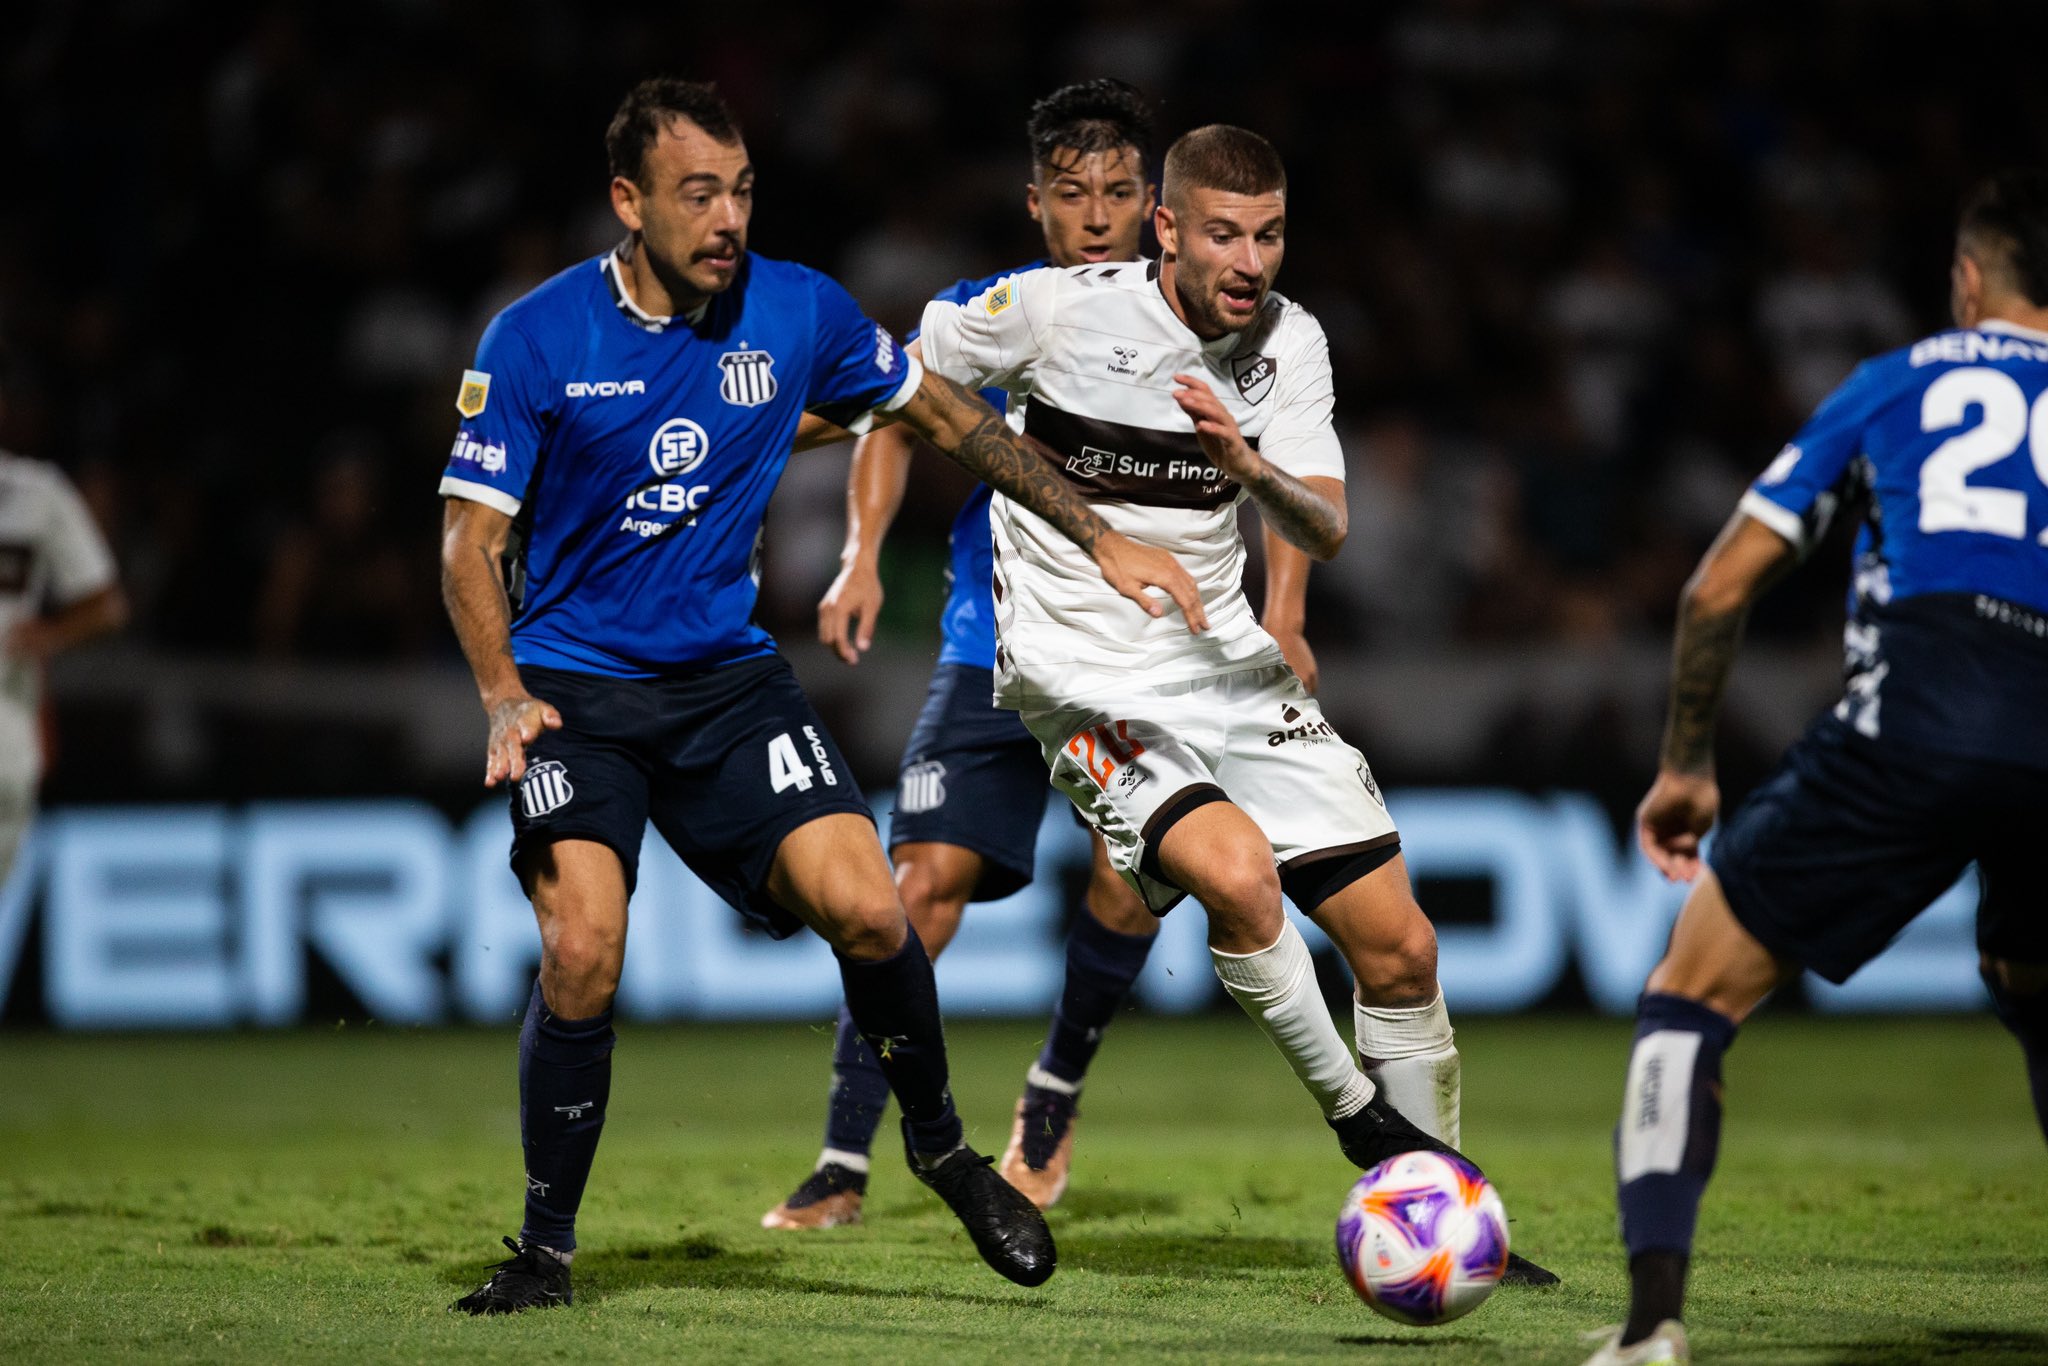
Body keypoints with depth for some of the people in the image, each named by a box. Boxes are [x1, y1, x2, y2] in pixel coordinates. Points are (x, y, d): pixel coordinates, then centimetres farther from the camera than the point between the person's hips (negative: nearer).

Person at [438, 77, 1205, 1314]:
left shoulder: (799, 312, -2)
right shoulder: (536, 340, -9)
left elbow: (947, 415, 12)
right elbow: (471, 539, -6)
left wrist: (1100, 538, 9)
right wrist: (505, 697, -21)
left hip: (730, 675, 2)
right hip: (574, 685, -2)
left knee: (865, 908, -17)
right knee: (583, 954, -22)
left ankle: (942, 1148, 11)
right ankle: (547, 1249, -2)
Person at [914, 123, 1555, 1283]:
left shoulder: (1290, 342, 0)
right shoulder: (1058, 310, -13)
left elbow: (1327, 533, -6)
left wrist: (1254, 471, -27)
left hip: (1226, 664, 5)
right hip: (1087, 678, -5)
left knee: (1400, 947, 1)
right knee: (1237, 871, -32)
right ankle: (1360, 1118, -8)